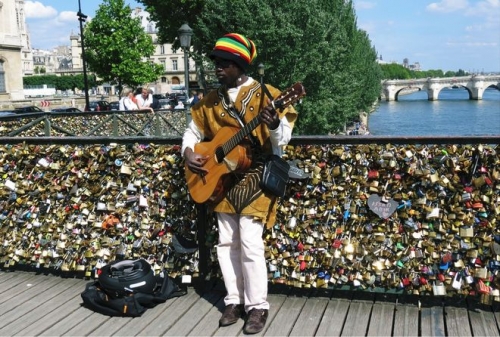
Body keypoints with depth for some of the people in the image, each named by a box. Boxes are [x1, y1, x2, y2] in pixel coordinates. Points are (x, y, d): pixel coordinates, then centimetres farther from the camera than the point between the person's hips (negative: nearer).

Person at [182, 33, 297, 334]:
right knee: (227, 242, 9)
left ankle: (258, 306, 8)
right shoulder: (210, 100, 7)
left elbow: (281, 143, -13)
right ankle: (235, 301, 23)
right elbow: (193, 131, 17)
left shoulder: (266, 95, -8)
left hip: (254, 179, -5)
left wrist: (275, 124, -34)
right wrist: (189, 153, -3)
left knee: (250, 244, -7)